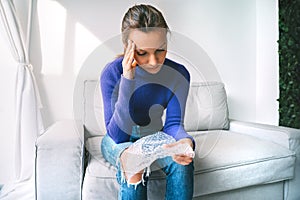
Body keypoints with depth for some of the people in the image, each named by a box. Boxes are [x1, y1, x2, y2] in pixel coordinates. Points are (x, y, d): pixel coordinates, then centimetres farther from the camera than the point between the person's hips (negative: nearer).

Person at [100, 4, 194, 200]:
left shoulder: (178, 74, -16)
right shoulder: (112, 73, -22)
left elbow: (173, 123, -15)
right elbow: (117, 134, -25)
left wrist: (185, 140, -41)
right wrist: (127, 80, -36)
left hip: (154, 136, 3)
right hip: (119, 141, -2)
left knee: (181, 163, -26)